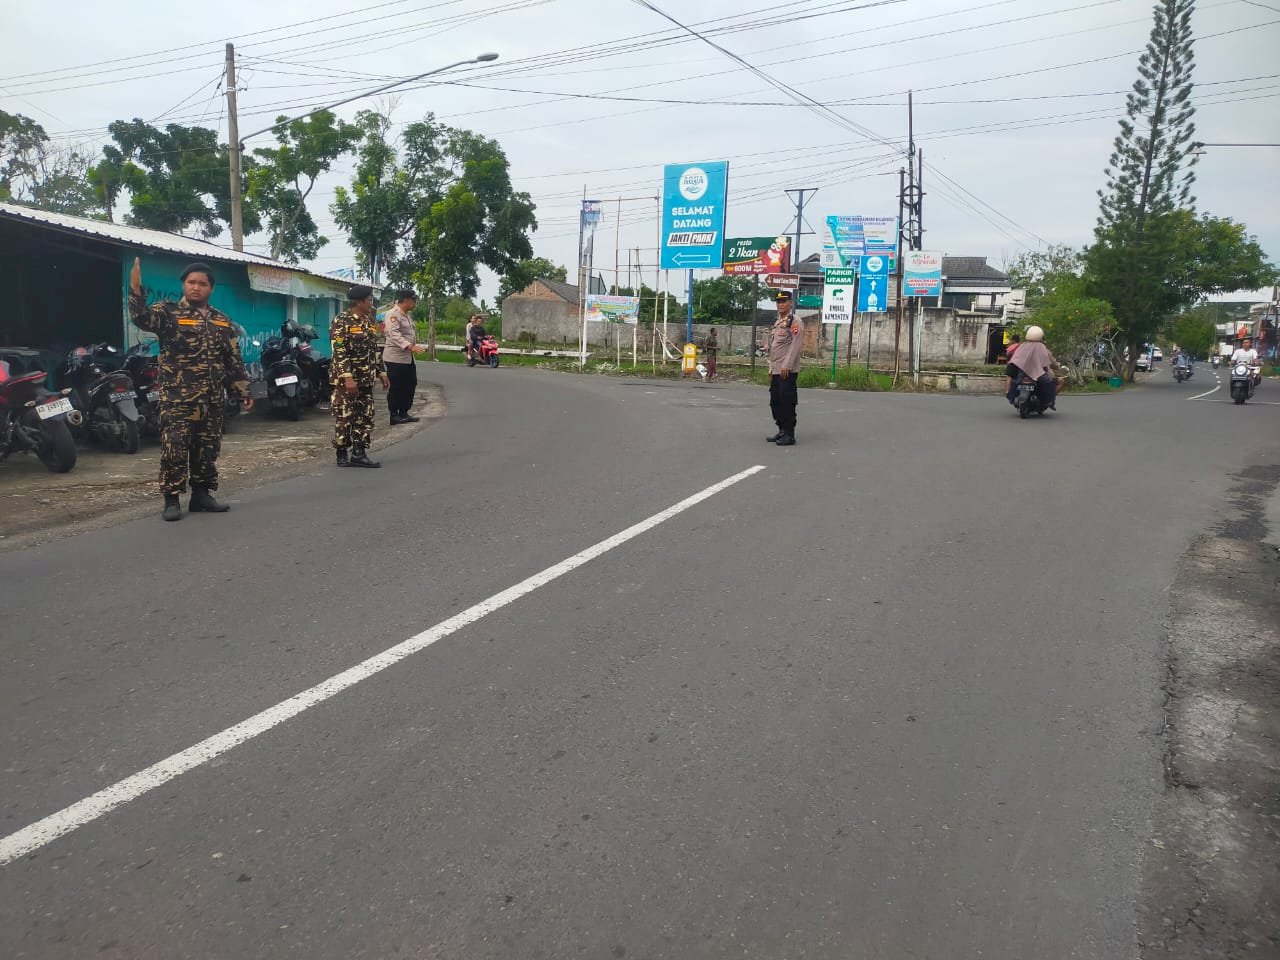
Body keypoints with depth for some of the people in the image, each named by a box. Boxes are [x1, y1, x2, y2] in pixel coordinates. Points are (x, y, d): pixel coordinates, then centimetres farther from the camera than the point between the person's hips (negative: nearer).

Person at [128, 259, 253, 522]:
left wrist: (244, 391, 12)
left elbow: (234, 361, 16)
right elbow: (142, 317, -21)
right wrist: (135, 288, -35)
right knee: (175, 449, -7)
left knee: (207, 449, 9)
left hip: (212, 400, 5)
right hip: (177, 398, -5)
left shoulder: (222, 321, 15)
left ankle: (201, 495, 20)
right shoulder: (169, 312, 1)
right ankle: (172, 500, 0)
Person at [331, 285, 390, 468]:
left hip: (366, 379, 8)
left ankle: (359, 453, 10)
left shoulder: (370, 321, 12)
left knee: (365, 416, 6)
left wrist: (381, 372, 14)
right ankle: (342, 454, 7)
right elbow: (339, 352, -17)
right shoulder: (341, 321, -11)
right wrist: (348, 377, -24)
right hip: (346, 379, -7)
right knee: (345, 417, -2)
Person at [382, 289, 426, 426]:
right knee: (396, 388, -2)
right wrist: (409, 346, -38)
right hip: (395, 357, -9)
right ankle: (394, 416, 6)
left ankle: (403, 413, 22)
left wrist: (416, 345, 15)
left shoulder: (408, 315, 15)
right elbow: (394, 334, -28)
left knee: (410, 385, 12)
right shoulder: (392, 314, -15)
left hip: (408, 357, 9)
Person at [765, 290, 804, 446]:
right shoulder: (777, 323, 19)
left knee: (787, 403, -7)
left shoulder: (795, 322, -8)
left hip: (787, 371, -9)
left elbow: (795, 346, -16)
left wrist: (786, 366, -21)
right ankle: (782, 431, 21)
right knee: (775, 402, 12)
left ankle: (790, 435, -2)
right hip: (776, 371, 9)